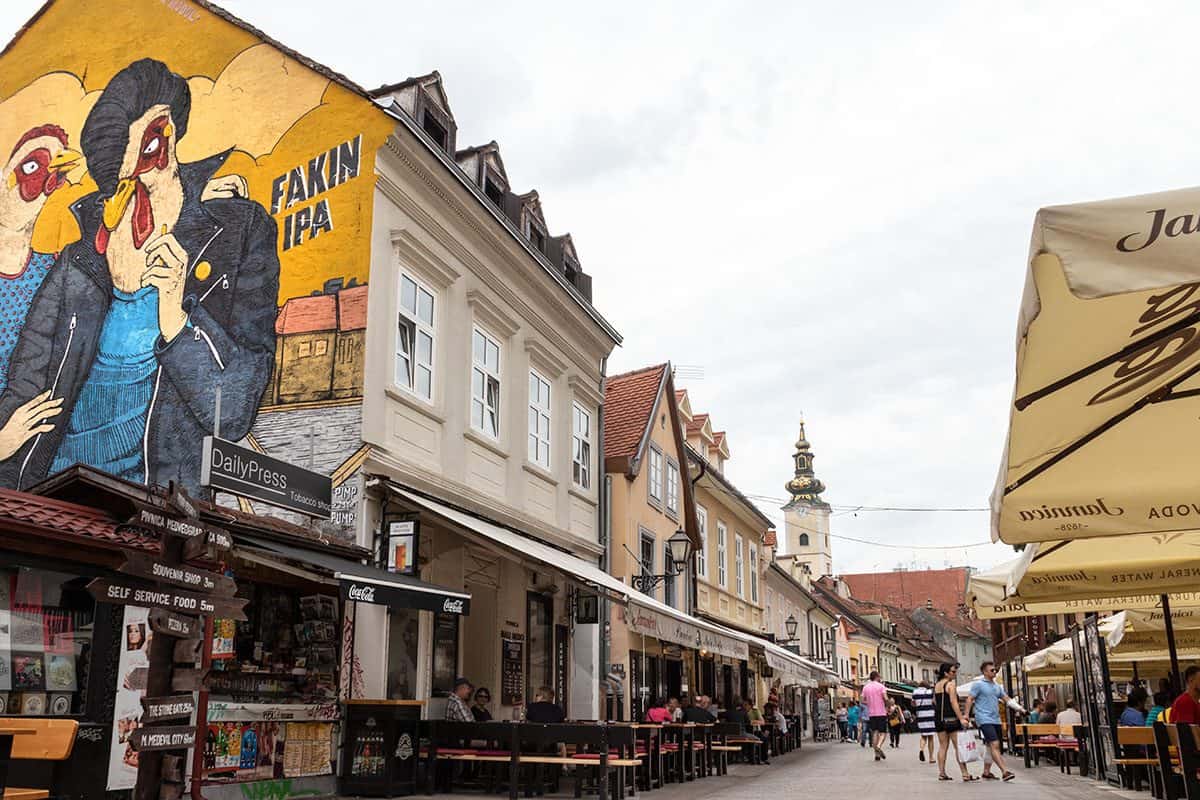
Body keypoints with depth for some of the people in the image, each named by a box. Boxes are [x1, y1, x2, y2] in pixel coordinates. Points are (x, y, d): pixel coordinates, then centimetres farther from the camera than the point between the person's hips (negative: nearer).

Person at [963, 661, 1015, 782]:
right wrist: (966, 714, -14)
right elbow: (970, 700, -5)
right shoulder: (978, 684, -4)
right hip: (984, 719, -7)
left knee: (990, 747, 12)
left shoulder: (997, 686, 17)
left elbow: (1007, 698, 19)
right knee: (994, 745, -16)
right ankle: (1004, 771, -21)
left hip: (996, 720, 7)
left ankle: (986, 772, 21)